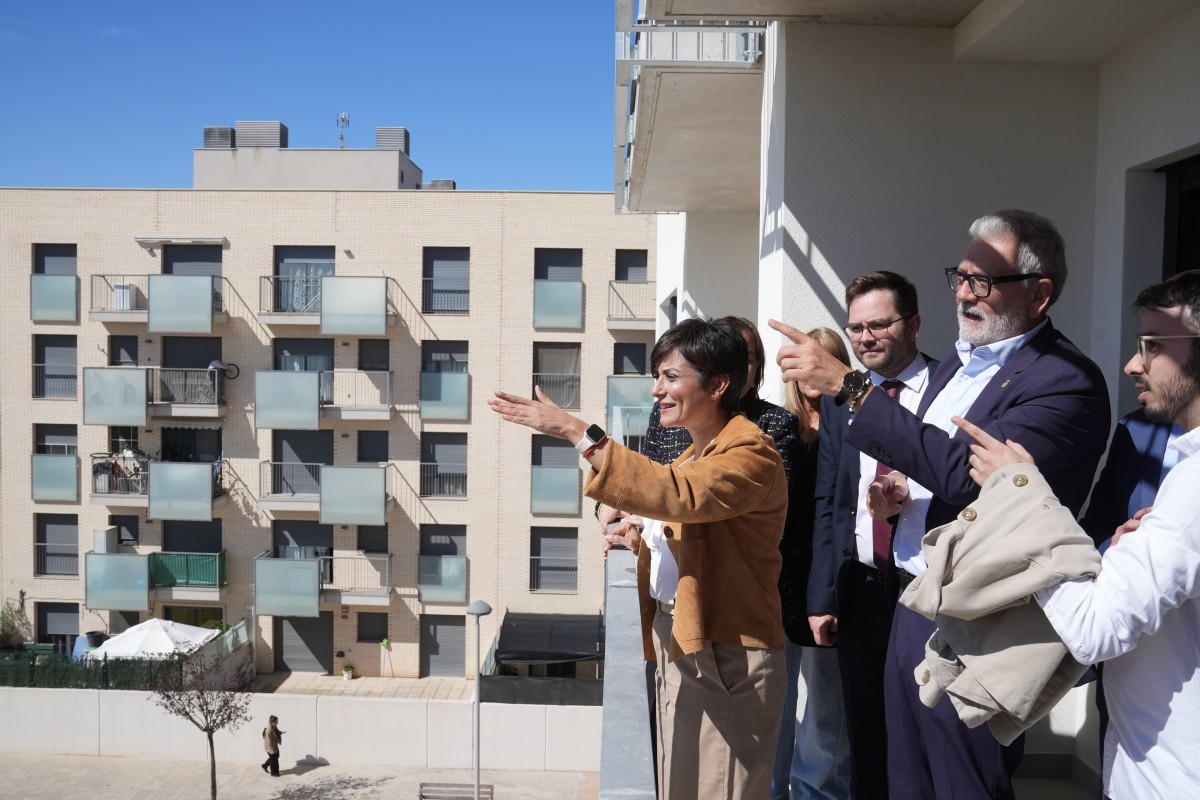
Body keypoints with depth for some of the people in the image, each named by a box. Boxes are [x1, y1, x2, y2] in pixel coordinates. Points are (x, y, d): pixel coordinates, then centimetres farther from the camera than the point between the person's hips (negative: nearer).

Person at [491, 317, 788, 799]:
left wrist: (576, 432, -34)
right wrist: (646, 545, 4)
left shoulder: (751, 455, -15)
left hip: (728, 659, -9)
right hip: (683, 651, 9)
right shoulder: (695, 455, 16)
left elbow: (679, 494, -33)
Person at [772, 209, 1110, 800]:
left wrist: (849, 386, -27)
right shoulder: (958, 361, 11)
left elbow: (966, 469, -28)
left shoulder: (1066, 381, -16)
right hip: (912, 607, 8)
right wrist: (901, 494, 0)